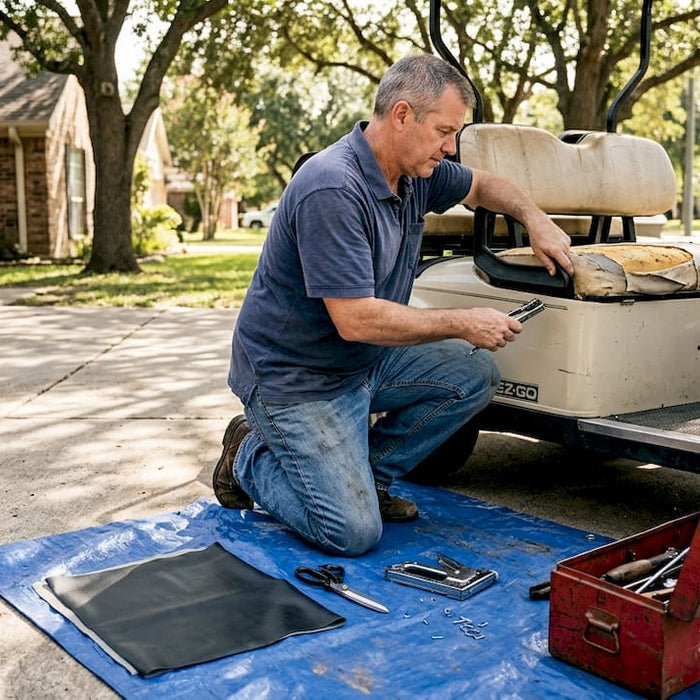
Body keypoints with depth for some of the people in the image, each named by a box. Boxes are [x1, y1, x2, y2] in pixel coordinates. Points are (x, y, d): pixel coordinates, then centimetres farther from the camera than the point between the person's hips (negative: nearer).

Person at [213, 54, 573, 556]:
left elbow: (481, 184, 21)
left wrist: (534, 218, 1)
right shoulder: (333, 190, -28)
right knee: (355, 533, -15)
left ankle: (365, 475, 11)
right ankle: (251, 457, 11)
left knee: (475, 375, 0)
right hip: (295, 378, -9)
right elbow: (356, 320, -31)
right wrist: (463, 323, -22)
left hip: (367, 359, 9)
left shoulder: (414, 170, 0)